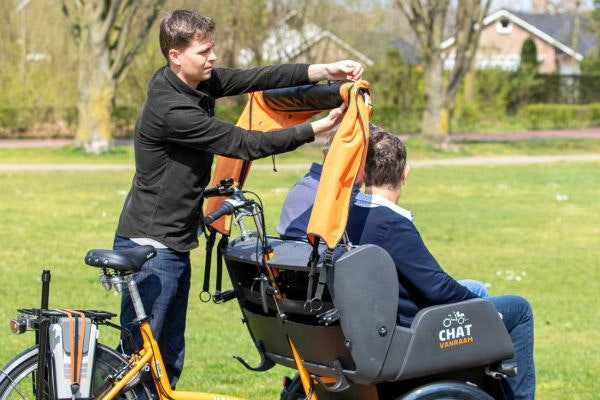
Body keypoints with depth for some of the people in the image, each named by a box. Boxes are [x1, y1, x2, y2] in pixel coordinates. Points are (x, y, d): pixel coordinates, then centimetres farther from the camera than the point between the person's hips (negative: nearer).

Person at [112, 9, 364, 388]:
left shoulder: (200, 83, 4)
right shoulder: (171, 109, -23)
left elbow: (258, 78, 0)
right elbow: (245, 144, -20)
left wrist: (325, 70, -14)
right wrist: (319, 127, -17)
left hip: (175, 247, 10)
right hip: (150, 246, -10)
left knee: (170, 360, 12)